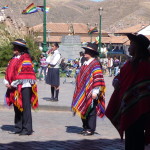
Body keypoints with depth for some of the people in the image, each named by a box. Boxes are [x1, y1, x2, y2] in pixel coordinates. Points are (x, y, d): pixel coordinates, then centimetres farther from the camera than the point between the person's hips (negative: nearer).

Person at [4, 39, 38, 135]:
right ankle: (18, 128, 20)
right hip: (14, 88, 8)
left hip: (24, 88, -8)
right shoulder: (14, 59, 15)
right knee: (17, 108, 12)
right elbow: (9, 71, 17)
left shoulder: (25, 59, -10)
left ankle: (27, 129, -2)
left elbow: (24, 75, -16)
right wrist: (7, 82, 1)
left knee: (25, 108, -5)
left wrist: (13, 84, -14)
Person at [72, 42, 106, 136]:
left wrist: (95, 92, -20)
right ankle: (85, 128, 22)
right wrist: (79, 91, 23)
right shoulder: (86, 63, 14)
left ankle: (90, 129, 6)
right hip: (83, 93, 8)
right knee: (83, 110, 12)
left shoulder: (95, 64, -12)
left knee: (90, 110, -2)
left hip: (91, 93, -8)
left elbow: (98, 79, -17)